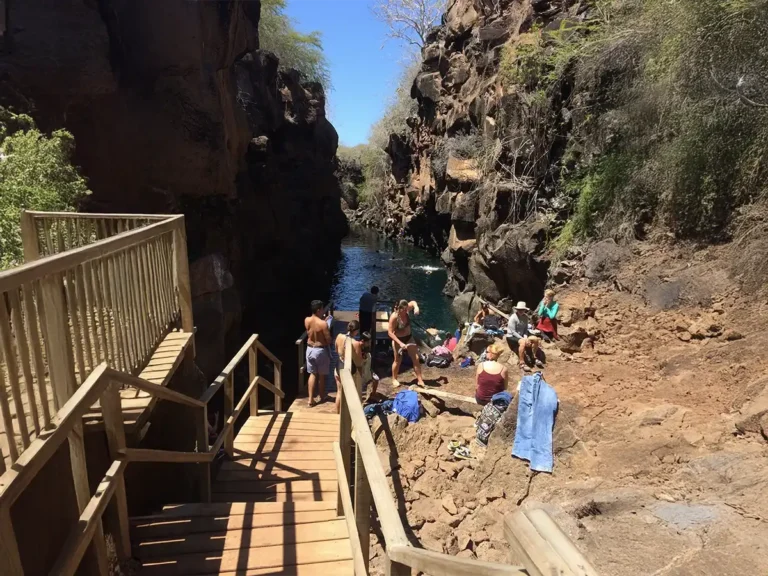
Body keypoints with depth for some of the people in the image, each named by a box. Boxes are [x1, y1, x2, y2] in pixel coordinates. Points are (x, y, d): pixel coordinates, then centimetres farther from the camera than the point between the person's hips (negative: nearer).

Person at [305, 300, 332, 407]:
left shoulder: (307, 320, -6)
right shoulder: (323, 323, -23)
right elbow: (328, 340, -18)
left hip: (310, 349, 5)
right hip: (320, 350, -5)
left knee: (312, 374, 15)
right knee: (321, 375, 14)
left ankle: (311, 399, 12)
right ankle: (322, 397, 31)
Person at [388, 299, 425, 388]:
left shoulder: (406, 309, -13)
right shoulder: (394, 317, -28)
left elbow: (413, 302, 9)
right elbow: (390, 332, -27)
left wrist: (416, 307, -16)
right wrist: (400, 343, -32)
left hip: (409, 337, 5)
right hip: (398, 340, -5)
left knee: (416, 358, 2)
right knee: (398, 361, 9)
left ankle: (420, 380, 12)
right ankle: (394, 379, 32)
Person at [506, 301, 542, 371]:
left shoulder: (525, 317, 2)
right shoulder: (513, 318, -19)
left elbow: (525, 329, 3)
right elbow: (513, 332, -22)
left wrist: (526, 337, -16)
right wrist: (523, 339, -26)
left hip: (521, 335, 7)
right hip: (511, 336, -7)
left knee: (535, 339, -6)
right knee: (523, 342, -35)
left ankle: (534, 357, 12)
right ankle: (522, 363, -31)